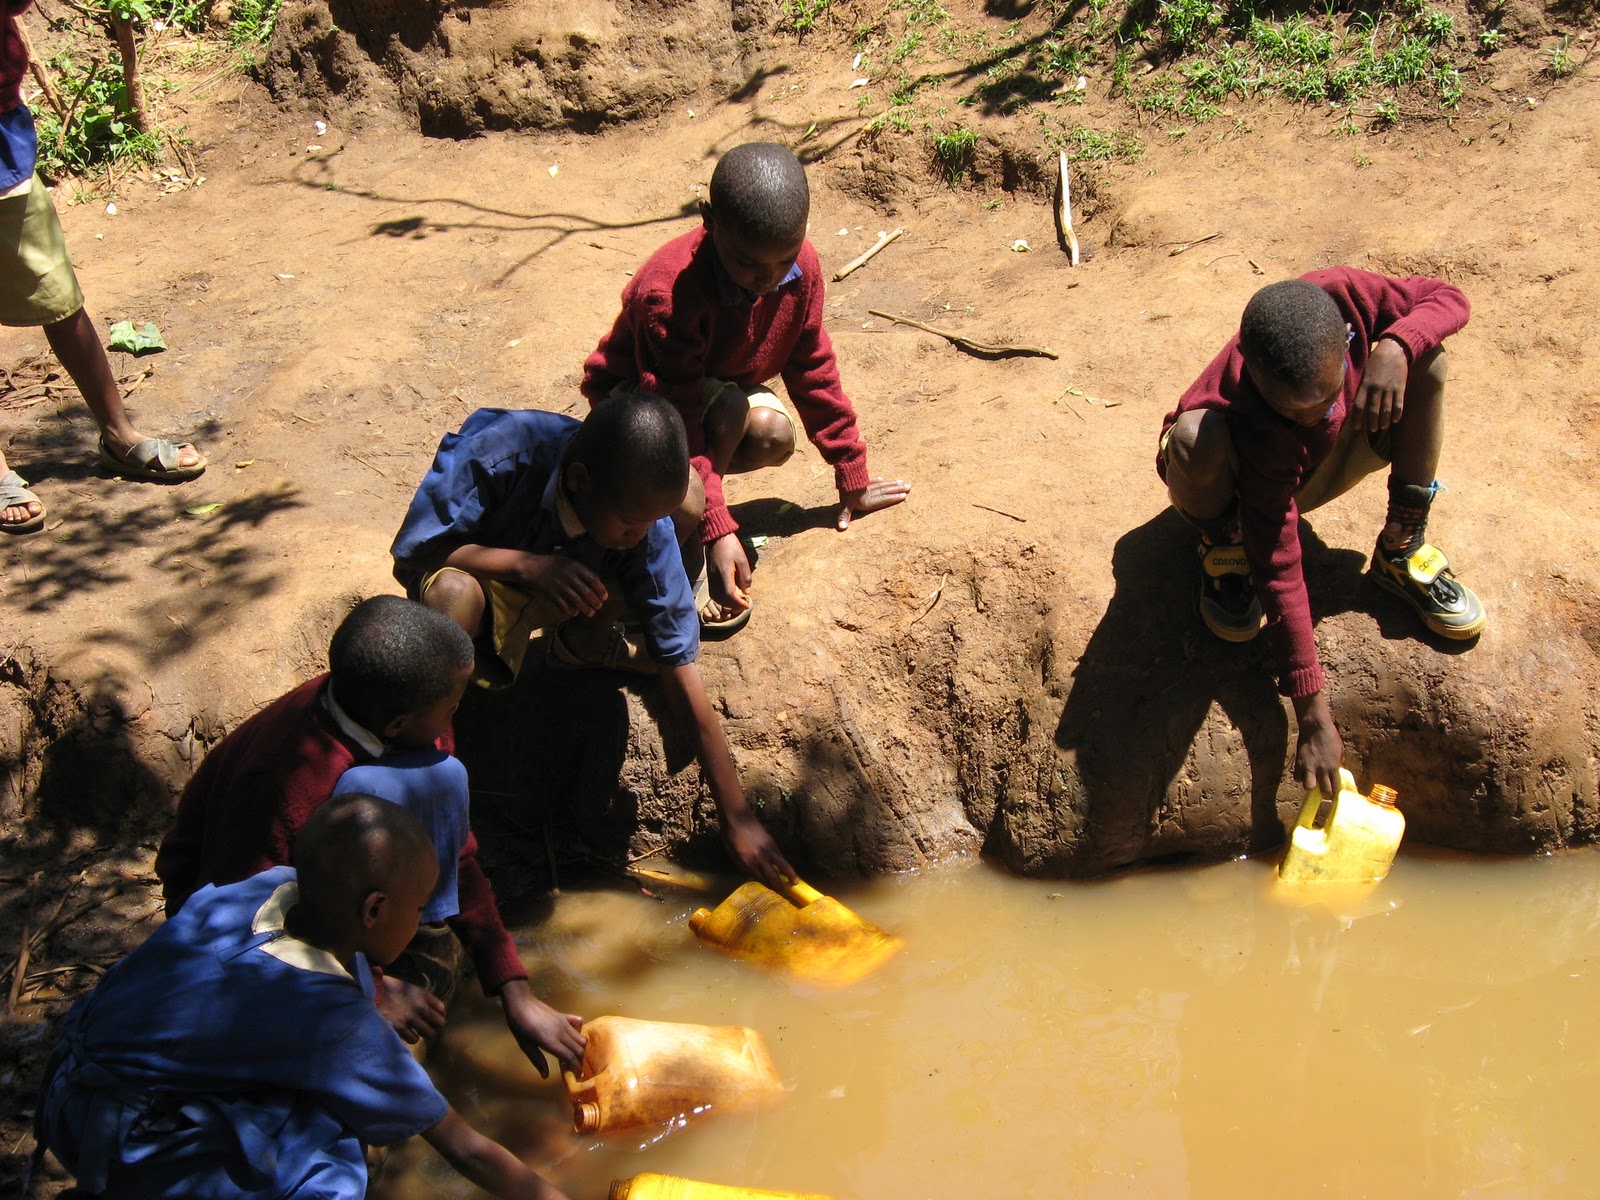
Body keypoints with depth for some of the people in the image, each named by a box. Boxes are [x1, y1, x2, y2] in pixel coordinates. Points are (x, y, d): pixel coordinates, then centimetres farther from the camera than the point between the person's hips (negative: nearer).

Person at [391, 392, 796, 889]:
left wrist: (738, 819, -22)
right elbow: (413, 550, -25)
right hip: (463, 565, -3)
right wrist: (526, 564, -41)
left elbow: (682, 672, -22)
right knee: (455, 594, -39)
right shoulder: (499, 451, -34)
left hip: (548, 594, 3)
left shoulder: (644, 520, -26)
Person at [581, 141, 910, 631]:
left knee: (774, 435, -27)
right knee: (727, 410, -36)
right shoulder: (669, 294, -38)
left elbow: (812, 370, -6)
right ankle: (687, 556, -17)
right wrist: (719, 530, -38)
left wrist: (853, 478, 1)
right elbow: (678, 420, -35)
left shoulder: (799, 266, -20)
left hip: (720, 385, 6)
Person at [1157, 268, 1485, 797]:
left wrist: (1394, 348, -41)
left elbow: (1447, 299, -17)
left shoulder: (1340, 293, -32)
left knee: (1426, 361, -20)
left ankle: (1402, 547, -5)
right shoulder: (1261, 432, -41)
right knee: (1194, 437, -41)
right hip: (1237, 478, -4)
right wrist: (1313, 717, -38)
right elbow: (1278, 570, -38)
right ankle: (1223, 546, -4)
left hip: (1316, 470, 4)